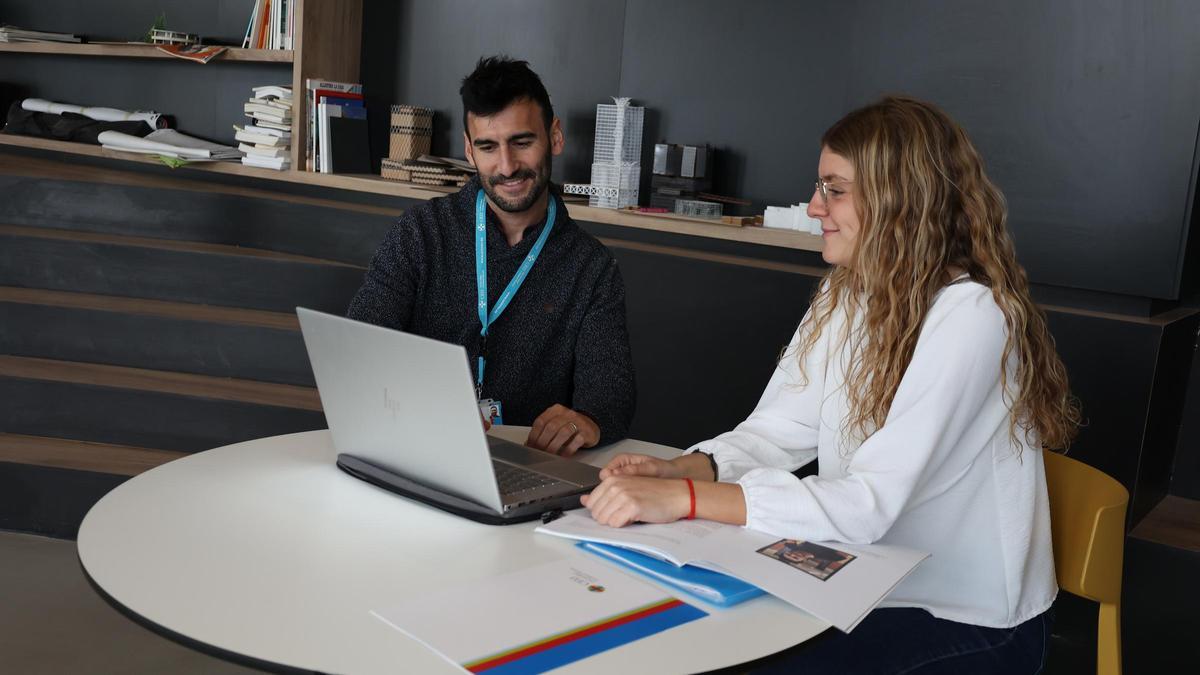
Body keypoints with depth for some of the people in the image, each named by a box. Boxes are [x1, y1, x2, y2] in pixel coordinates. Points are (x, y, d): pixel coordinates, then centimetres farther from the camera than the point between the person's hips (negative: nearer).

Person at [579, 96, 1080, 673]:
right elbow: (774, 430, -2)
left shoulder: (969, 317, -23)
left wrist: (680, 500, -35)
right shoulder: (844, 296, 3)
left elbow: (868, 504, -30)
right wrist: (680, 471, -22)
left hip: (971, 625, -6)